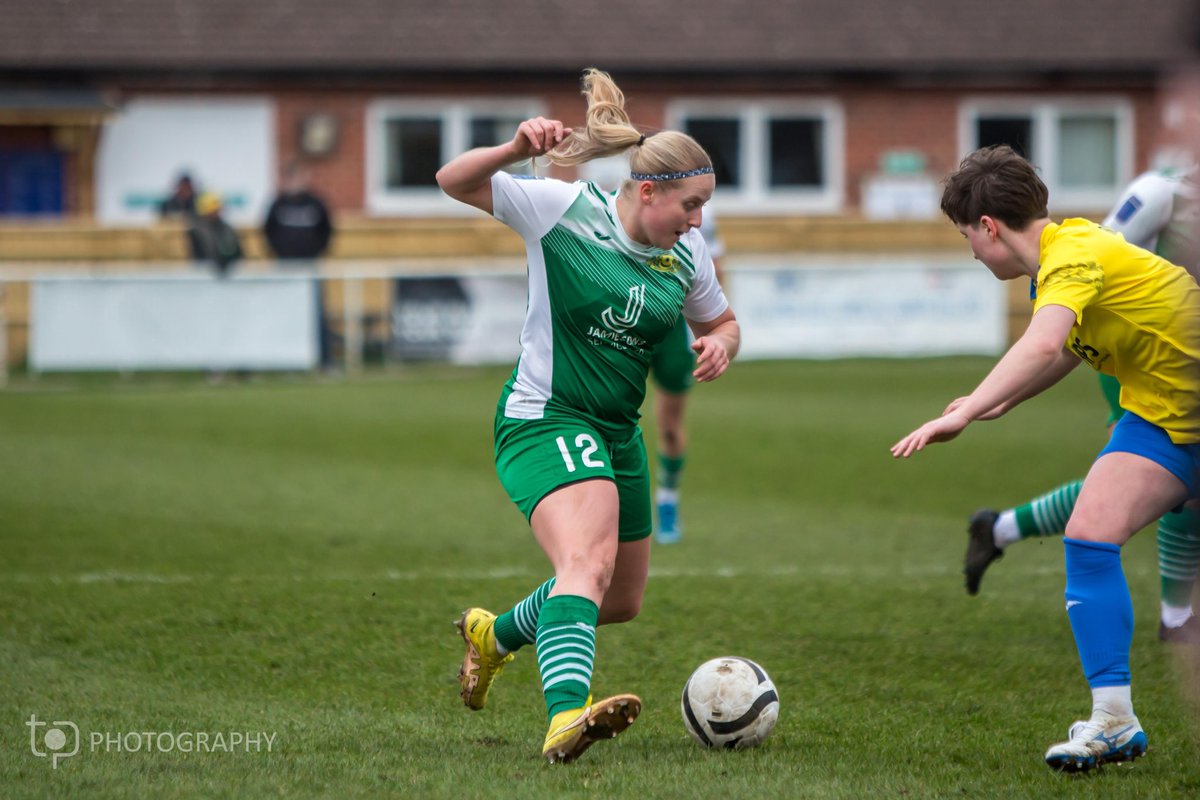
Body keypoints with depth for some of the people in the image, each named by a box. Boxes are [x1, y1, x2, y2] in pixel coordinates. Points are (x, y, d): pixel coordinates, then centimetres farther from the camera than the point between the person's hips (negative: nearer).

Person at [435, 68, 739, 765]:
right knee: (588, 561, -33)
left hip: (617, 433, 8)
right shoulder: (565, 210, -14)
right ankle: (567, 716, -51)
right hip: (544, 420, -8)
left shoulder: (688, 252, 2)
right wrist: (516, 151, -32)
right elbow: (454, 182, -12)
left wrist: (721, 345, -6)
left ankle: (494, 636, 47)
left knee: (622, 602, 20)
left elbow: (720, 321, 19)